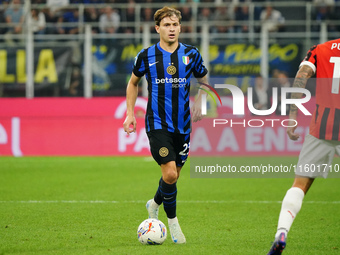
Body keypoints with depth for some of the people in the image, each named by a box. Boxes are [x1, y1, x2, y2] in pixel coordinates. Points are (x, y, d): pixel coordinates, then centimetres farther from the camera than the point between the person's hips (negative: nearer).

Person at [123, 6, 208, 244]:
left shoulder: (191, 54, 2)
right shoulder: (147, 55, -2)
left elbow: (205, 80, 19)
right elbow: (133, 83, 15)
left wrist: (199, 104, 4)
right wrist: (130, 113, 9)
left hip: (182, 124, 3)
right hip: (157, 124, -3)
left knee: (174, 175, 12)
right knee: (170, 173, -17)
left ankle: (155, 204, 43)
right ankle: (172, 220, 4)